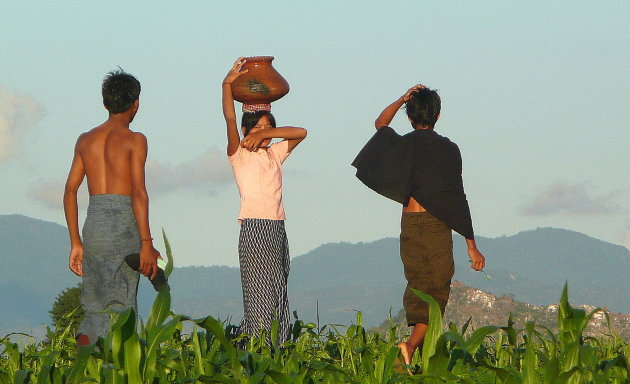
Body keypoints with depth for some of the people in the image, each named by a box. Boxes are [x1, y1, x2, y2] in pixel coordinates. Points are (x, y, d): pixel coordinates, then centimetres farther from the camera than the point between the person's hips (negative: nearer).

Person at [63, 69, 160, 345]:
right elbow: (138, 191, -13)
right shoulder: (134, 140, -3)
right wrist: (146, 244, -14)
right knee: (119, 309, -1)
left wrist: (75, 242, 16)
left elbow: (70, 191, 11)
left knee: (96, 306, 13)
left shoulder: (86, 140, 14)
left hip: (92, 226, 5)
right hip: (123, 224, -5)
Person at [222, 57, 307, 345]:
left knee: (279, 297, 3)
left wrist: (266, 134, 3)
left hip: (277, 228, 6)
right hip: (254, 227, -6)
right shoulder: (239, 155, 2)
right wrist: (228, 84, -17)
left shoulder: (274, 154, 18)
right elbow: (230, 119, -10)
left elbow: (300, 133, 14)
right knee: (260, 296, -11)